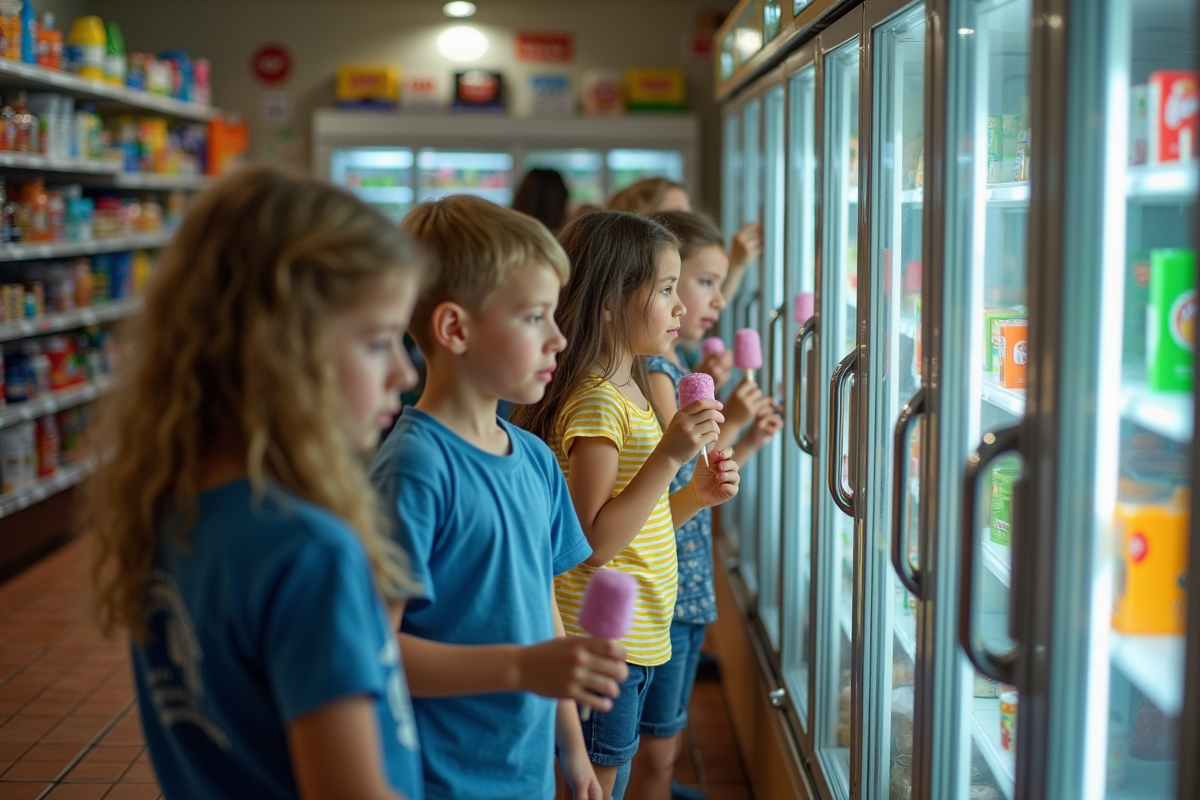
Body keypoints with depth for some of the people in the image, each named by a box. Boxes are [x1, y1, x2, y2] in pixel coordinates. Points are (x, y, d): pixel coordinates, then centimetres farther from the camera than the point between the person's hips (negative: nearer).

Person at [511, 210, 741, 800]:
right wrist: (667, 457, -27)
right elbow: (593, 545, -24)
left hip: (635, 640, 10)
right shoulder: (596, 403, -18)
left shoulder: (630, 393, 13)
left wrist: (695, 495, 2)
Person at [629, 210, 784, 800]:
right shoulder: (653, 371, -17)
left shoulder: (675, 367, 12)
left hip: (688, 583, 9)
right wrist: (726, 425, -17)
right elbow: (670, 496, -19)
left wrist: (748, 441, 7)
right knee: (653, 746, 1)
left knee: (665, 737, 19)